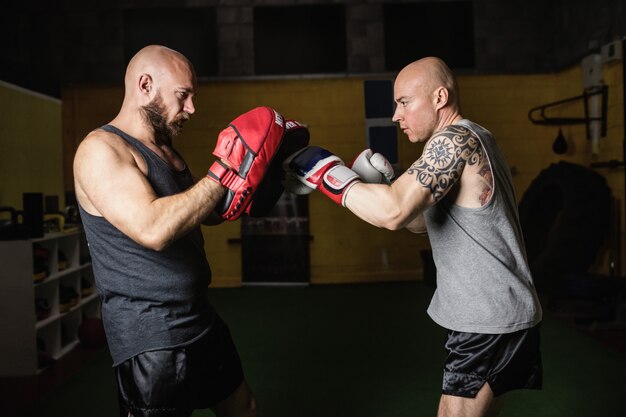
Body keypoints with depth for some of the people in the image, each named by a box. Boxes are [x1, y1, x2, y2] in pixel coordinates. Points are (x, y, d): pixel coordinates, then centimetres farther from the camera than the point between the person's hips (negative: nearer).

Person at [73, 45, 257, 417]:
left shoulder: (166, 150, 11)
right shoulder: (101, 149, -18)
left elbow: (207, 212, 19)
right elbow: (153, 229, -33)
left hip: (201, 319, 9)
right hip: (152, 336, -9)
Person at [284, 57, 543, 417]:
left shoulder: (453, 140, -18)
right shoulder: (470, 140, 14)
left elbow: (394, 213, -31)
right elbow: (422, 219, 16)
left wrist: (326, 171, -20)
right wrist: (378, 188, 1)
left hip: (490, 322, -10)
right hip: (497, 314, 10)